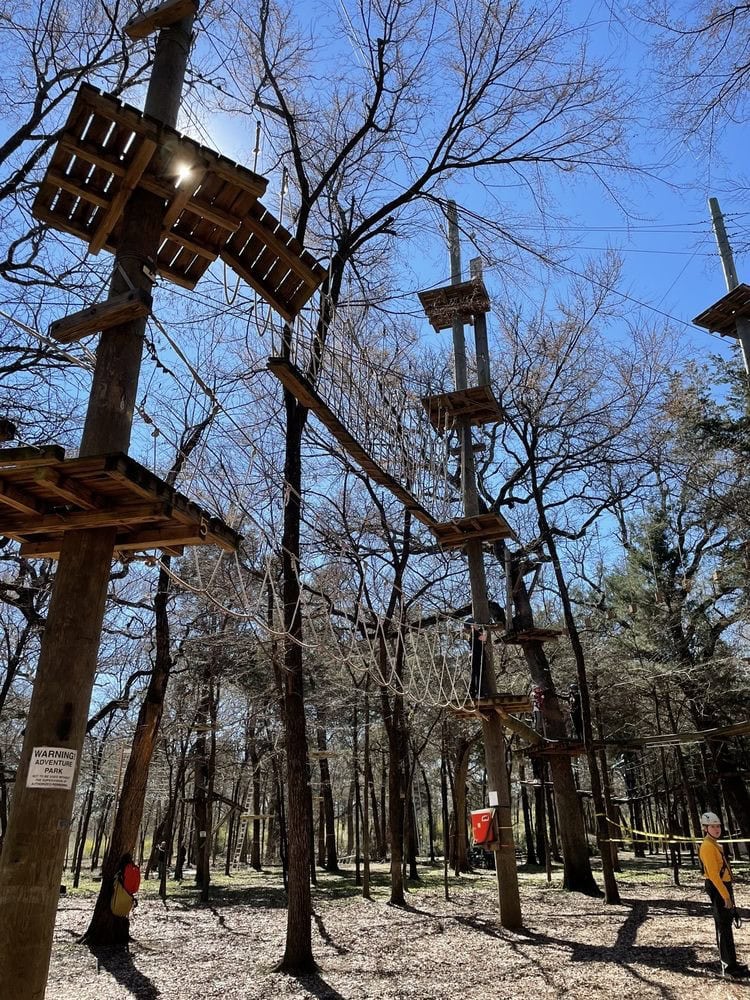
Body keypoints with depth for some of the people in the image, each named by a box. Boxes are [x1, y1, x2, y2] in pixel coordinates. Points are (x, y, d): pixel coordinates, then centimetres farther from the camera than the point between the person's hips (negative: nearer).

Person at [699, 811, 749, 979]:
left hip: (724, 887, 10)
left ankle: (728, 962, 30)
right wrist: (725, 895, -23)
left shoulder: (715, 845, 15)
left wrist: (728, 893, 18)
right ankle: (729, 968, -4)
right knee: (724, 928, -7)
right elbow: (713, 874, -23)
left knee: (725, 925, 18)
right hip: (718, 889, -10)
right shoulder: (708, 847, -17)